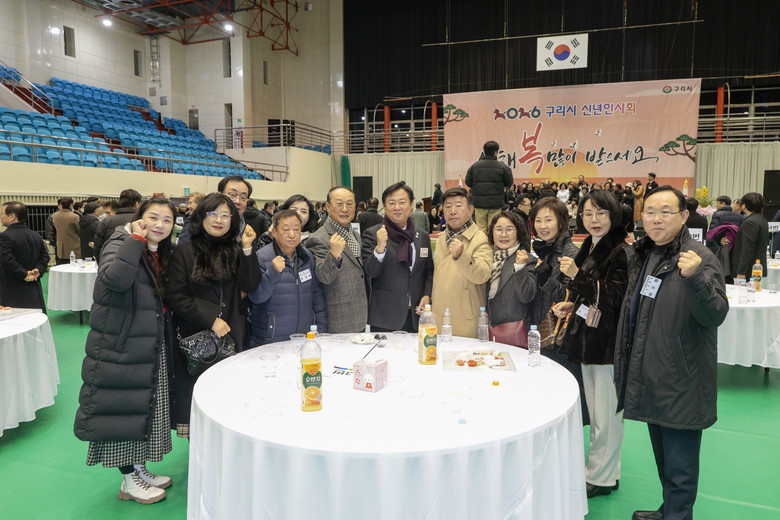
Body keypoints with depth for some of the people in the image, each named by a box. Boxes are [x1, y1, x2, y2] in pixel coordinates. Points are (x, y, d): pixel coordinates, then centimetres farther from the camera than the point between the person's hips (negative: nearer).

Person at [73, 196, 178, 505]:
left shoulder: (161, 253, 11)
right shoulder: (121, 243, -13)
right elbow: (115, 279, -34)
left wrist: (160, 312, 2)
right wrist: (135, 239, -28)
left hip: (149, 346, 8)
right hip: (119, 344, -8)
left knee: (144, 408, 16)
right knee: (121, 409, 3)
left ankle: (138, 468, 32)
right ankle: (129, 482, 18)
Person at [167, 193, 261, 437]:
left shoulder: (235, 251, 8)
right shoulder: (185, 251, -2)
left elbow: (249, 285, -5)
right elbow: (176, 298, -7)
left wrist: (247, 249, -13)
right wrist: (211, 319, -12)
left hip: (230, 335, 3)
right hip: (194, 336, -2)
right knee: (193, 393, 7)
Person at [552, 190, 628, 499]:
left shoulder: (621, 251, -13)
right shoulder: (587, 249, 12)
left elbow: (613, 296, -20)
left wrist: (577, 275, -23)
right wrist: (571, 306, 7)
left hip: (607, 341, -9)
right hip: (587, 337, 9)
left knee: (605, 413, 1)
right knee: (594, 409, 17)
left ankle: (601, 477, 16)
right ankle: (600, 469, 31)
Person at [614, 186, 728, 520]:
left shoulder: (700, 258, -16)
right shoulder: (639, 254, 7)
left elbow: (716, 316, -24)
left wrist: (694, 277, -39)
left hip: (680, 385, -8)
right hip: (650, 379, 8)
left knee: (679, 468, 4)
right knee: (663, 458, 25)